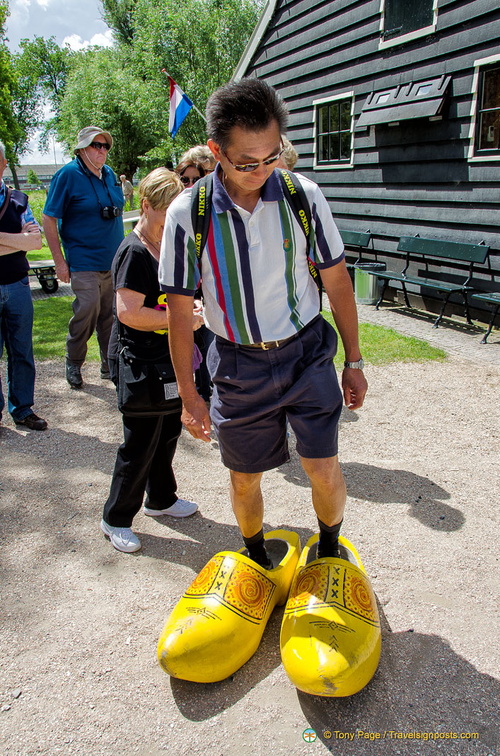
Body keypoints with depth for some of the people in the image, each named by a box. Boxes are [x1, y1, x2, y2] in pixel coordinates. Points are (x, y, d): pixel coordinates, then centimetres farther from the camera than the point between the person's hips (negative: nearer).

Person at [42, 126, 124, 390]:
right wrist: (60, 261, -12)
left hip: (114, 260, 6)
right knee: (87, 312, -9)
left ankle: (110, 365, 22)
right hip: (84, 262, -6)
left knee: (110, 315, 10)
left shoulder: (109, 174, 11)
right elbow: (49, 219, -8)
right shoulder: (68, 175, -8)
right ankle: (73, 365, 12)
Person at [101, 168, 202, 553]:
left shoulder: (165, 247, 10)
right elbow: (129, 312, -27)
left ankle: (161, 499, 39)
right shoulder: (134, 252, -19)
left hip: (164, 356, 9)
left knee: (169, 430, 19)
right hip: (138, 362, -9)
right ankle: (116, 519, 18)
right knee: (141, 443, 0)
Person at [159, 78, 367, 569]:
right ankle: (256, 560, 42)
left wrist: (353, 361, 4)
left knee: (324, 471, -2)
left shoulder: (304, 196, -9)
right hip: (239, 366, 0)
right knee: (244, 478, 13)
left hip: (307, 353, 0)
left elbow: (336, 280, 1)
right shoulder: (188, 213, -13)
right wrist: (188, 396, -3)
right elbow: (180, 310, -6)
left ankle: (330, 548, 31)